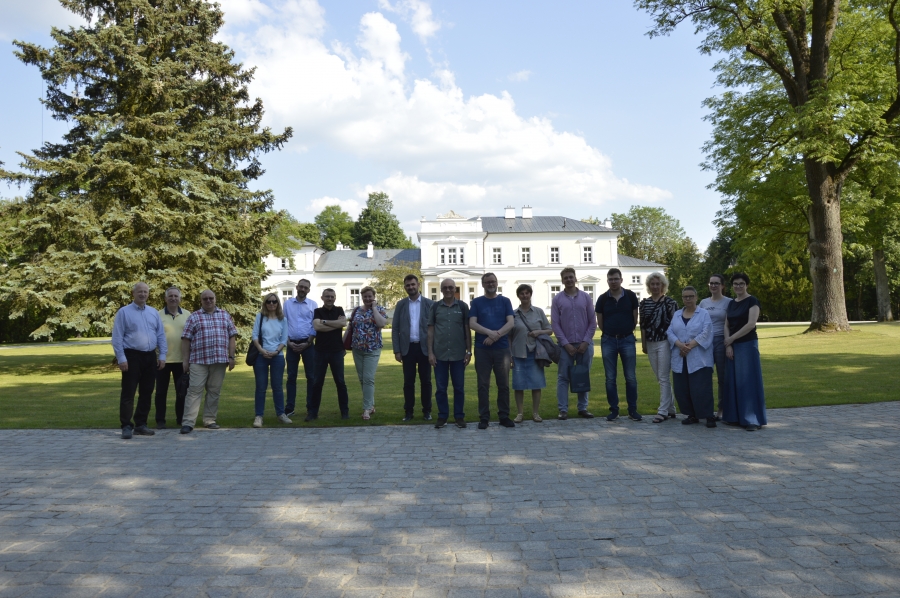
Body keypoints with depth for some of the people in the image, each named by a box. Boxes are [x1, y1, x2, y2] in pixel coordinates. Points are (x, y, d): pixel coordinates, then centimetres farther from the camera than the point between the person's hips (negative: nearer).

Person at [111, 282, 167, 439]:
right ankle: (126, 426, 0)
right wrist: (121, 358, -11)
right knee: (128, 392, -4)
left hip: (150, 357, 5)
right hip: (132, 356, -5)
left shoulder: (154, 312, 12)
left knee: (146, 392, 9)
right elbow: (117, 337, -5)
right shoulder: (124, 312, -1)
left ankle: (141, 424, 18)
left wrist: (162, 356, 4)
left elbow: (161, 335, 12)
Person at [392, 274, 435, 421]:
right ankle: (408, 411, 13)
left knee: (425, 381, 5)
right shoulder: (401, 304, 6)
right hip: (407, 348, 1)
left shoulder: (429, 304, 1)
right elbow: (395, 329, 5)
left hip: (424, 347, -1)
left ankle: (426, 411, 15)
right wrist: (396, 350, -2)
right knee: (408, 382, 5)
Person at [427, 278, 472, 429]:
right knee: (441, 387, 6)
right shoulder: (435, 307, 4)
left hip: (458, 354, -1)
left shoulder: (463, 306, 2)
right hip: (440, 354, 1)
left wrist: (469, 351, 0)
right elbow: (430, 330, 5)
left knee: (459, 387, 6)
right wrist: (430, 352, -1)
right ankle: (442, 416, 17)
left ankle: (459, 416, 16)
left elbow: (467, 330, 4)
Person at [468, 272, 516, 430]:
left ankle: (504, 416, 14)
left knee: (503, 384, 5)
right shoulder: (476, 302, 6)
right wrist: (490, 332, -18)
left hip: (502, 348, 1)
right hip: (482, 349, -1)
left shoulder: (505, 301, 8)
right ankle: (484, 417, 9)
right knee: (483, 385, 2)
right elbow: (472, 324, -4)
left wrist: (496, 336, -15)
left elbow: (511, 322, -2)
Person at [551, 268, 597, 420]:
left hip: (585, 344, 1)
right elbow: (555, 324, -2)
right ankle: (563, 409, 4)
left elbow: (593, 322, 4)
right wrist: (565, 343, -9)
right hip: (566, 345, -1)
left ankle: (582, 408, 17)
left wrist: (586, 341, -7)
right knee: (563, 377, 0)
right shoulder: (557, 299, 2)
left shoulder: (585, 297, 6)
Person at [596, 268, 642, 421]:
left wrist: (626, 332, 11)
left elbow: (635, 318, 5)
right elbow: (600, 323, 7)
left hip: (627, 340, -1)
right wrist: (612, 332, 11)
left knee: (631, 377, 3)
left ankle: (632, 410, 13)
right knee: (610, 378, 4)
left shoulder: (630, 296, -1)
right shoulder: (602, 299, 1)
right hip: (608, 341, 1)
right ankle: (614, 410, 13)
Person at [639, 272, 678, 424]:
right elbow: (643, 325, 10)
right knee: (660, 378, 10)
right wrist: (643, 344, 9)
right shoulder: (644, 303, 8)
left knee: (663, 378, -6)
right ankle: (671, 409, 20)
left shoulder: (670, 302, -4)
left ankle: (663, 411, -1)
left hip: (665, 342, -5)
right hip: (651, 344, 5)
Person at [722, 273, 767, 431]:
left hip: (748, 345, -6)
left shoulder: (752, 301, -6)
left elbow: (751, 324, -16)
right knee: (734, 381, 7)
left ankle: (753, 420, -1)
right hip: (732, 347, 6)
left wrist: (731, 339, -12)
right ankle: (736, 416, 14)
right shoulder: (731, 304, 13)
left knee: (748, 381, -6)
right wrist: (728, 345, -6)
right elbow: (726, 326, 8)